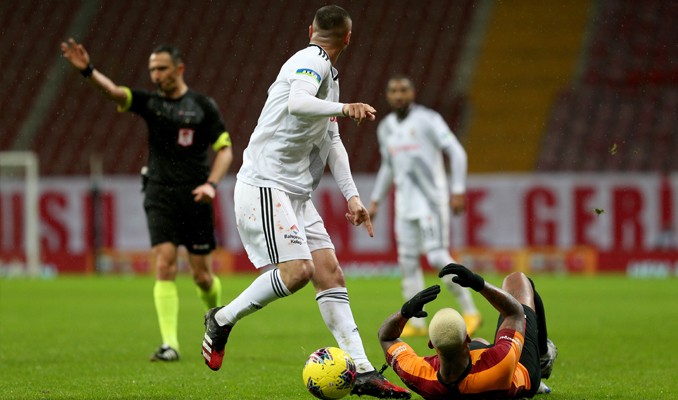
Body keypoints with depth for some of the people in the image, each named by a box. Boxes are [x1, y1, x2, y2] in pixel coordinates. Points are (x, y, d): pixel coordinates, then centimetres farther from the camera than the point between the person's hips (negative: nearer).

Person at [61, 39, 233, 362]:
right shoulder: (149, 102, 4)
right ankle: (169, 344, -16)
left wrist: (211, 183, -14)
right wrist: (87, 71, -33)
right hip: (160, 195, 1)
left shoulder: (203, 106, 1)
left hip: (195, 198, -1)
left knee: (202, 276, 4)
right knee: (164, 265, -14)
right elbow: (114, 92, -14)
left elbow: (225, 149, 2)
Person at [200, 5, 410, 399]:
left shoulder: (326, 72, 21)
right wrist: (343, 108, -46)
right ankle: (223, 319, -1)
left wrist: (352, 195, 20)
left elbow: (332, 141, 26)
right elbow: (297, 103, -31)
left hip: (296, 194, 10)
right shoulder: (312, 61, -9)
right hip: (264, 185, -10)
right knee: (297, 269, -21)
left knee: (329, 273, 2)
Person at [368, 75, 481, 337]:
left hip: (432, 200, -6)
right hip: (405, 204, 6)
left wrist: (458, 191, -16)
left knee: (437, 257, -14)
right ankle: (416, 323, 6)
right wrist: (375, 201, 21)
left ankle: (470, 311, -3)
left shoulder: (428, 120, -7)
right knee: (407, 260, 1)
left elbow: (456, 152, -9)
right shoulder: (386, 128, 13)